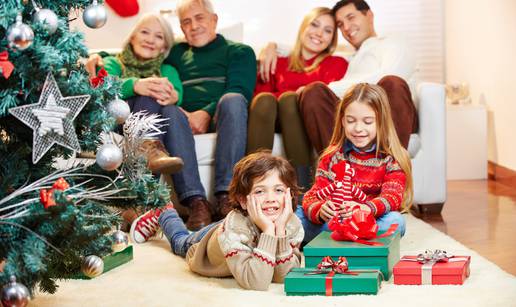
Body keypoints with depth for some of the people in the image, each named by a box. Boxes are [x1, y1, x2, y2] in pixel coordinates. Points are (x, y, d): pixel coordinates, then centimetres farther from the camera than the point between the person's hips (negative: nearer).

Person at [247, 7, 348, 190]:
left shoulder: (336, 63, 25)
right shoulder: (278, 62, 28)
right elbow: (260, 93, 10)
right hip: (270, 121, 1)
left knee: (290, 99, -34)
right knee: (264, 100, -32)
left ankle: (300, 186, -44)